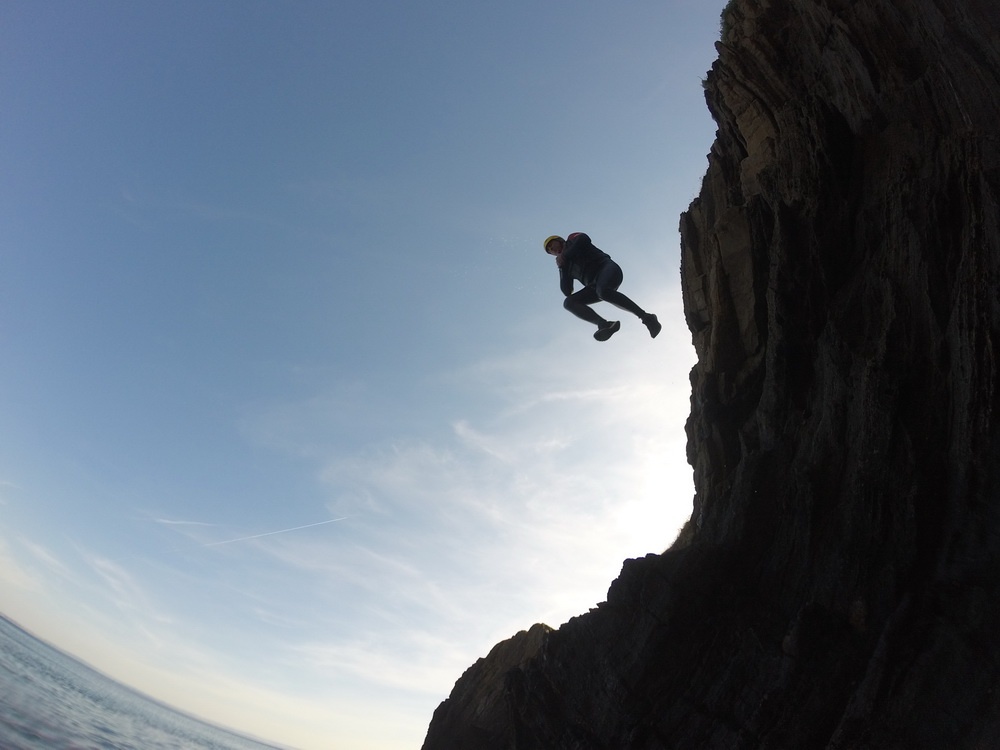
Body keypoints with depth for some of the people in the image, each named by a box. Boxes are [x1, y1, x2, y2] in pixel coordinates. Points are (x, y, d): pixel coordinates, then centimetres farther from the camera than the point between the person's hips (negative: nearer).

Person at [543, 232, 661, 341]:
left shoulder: (572, 239, 16)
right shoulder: (566, 268, 27)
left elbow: (583, 239, -10)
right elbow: (567, 292, 12)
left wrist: (564, 255, -2)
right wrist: (562, 266, 7)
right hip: (595, 286, 7)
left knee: (602, 291, -38)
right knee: (569, 303, -13)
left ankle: (646, 317, -29)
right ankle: (605, 324, -31)